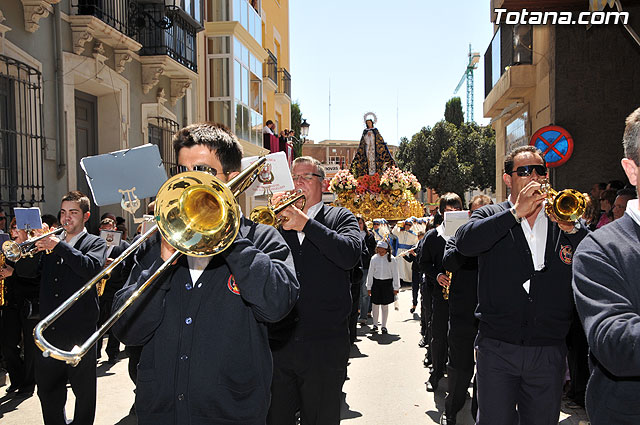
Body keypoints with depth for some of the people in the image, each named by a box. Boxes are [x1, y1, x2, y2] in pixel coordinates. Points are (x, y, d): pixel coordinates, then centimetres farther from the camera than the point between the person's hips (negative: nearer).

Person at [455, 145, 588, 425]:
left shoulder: (565, 219, 9)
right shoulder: (490, 216, 3)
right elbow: (464, 242, -19)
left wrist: (571, 228, -16)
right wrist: (516, 212, -18)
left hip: (549, 352, 3)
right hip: (497, 348, -2)